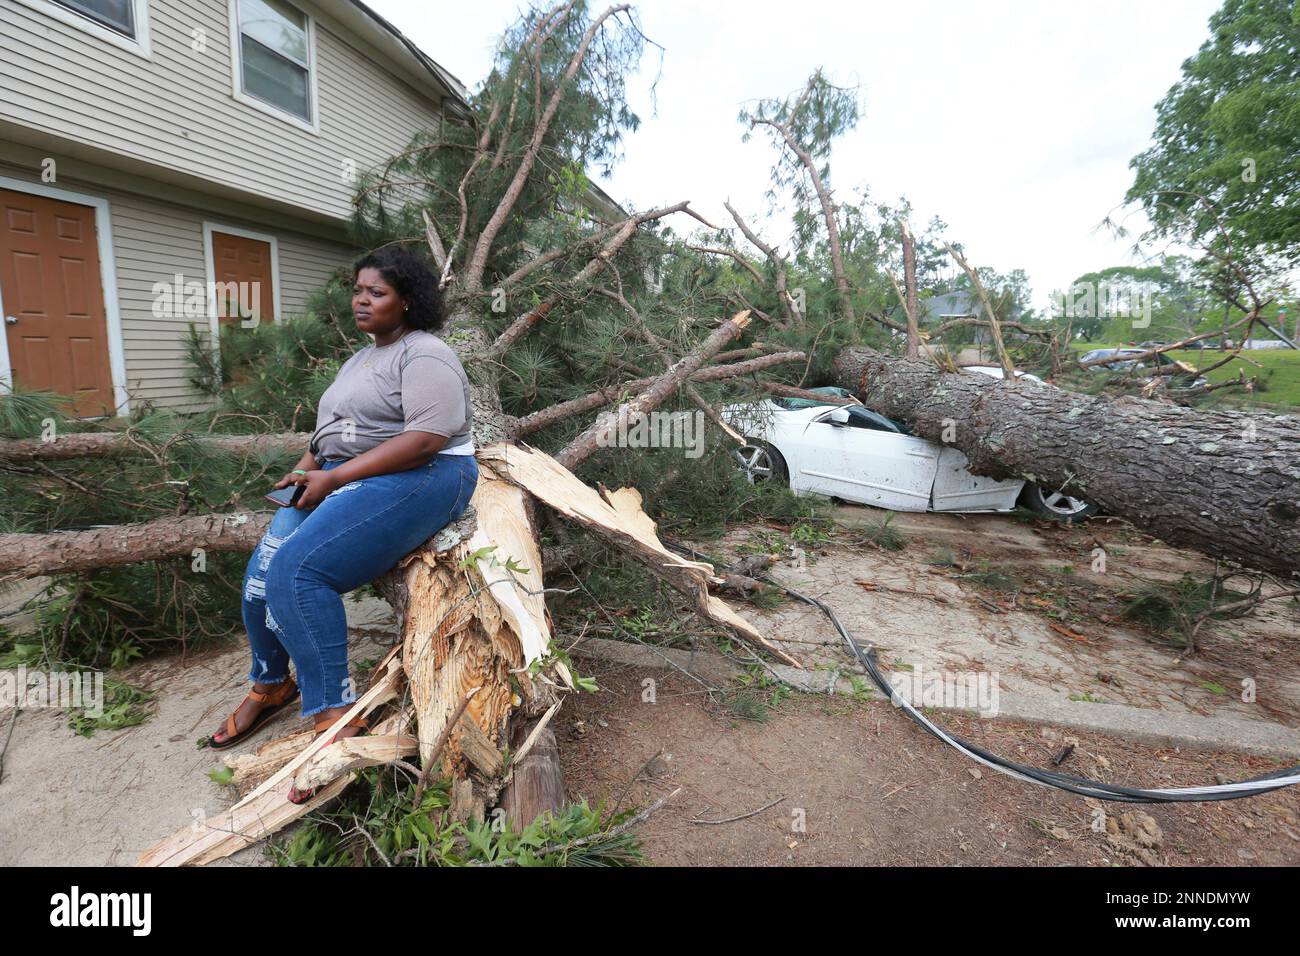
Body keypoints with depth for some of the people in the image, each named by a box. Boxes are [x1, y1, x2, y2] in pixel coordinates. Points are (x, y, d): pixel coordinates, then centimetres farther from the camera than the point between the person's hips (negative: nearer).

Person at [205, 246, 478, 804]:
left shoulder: (424, 355, -8)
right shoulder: (360, 359, 23)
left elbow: (426, 439, -21)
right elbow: (336, 432, 27)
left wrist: (334, 477, -19)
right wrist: (306, 469, 6)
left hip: (417, 480, -9)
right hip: (340, 480, 9)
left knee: (297, 571, -25)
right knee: (262, 573, -3)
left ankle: (336, 715, -15)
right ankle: (270, 685, 24)